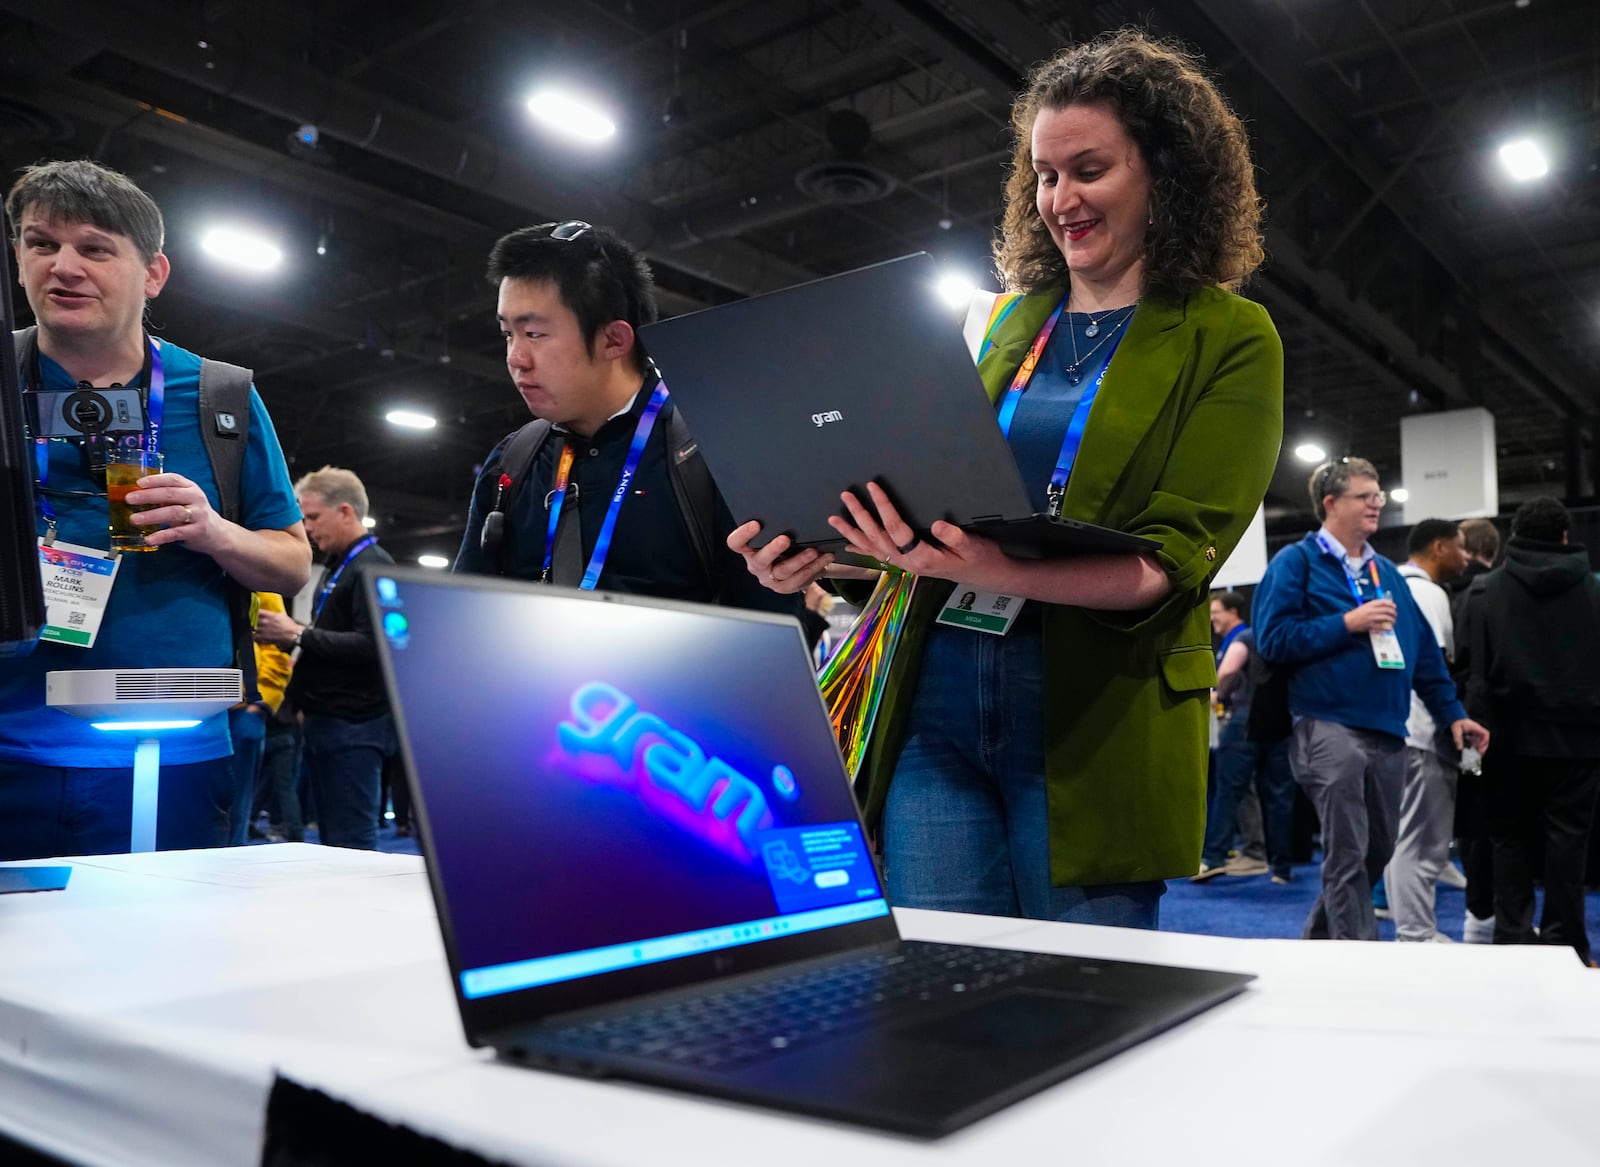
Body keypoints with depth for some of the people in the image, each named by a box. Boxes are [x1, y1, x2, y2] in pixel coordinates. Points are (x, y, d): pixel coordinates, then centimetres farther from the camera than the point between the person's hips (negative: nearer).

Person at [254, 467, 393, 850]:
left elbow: (372, 646, -24)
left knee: (353, 846, -9)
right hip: (325, 721, 10)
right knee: (332, 842, 13)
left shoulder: (373, 567, -11)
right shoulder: (337, 567, 20)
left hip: (354, 726, -10)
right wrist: (289, 636, 9)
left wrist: (298, 634, -18)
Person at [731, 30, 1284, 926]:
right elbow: (944, 498, 13)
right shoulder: (1013, 322, 14)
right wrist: (820, 552, -8)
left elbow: (1172, 563, -10)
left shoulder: (1230, 339, 2)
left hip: (1094, 725, -3)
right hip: (937, 703, 4)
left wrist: (1001, 573, -28)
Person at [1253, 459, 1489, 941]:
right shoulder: (1296, 562, -2)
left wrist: (1452, 713, 15)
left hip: (1388, 731, 7)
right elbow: (1273, 638, -13)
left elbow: (1423, 648, 20)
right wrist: (1347, 623, -15)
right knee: (1348, 856, -6)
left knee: (1377, 851, 14)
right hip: (1331, 729, -7)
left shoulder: (1385, 571, 19)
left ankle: (1317, 943, 30)